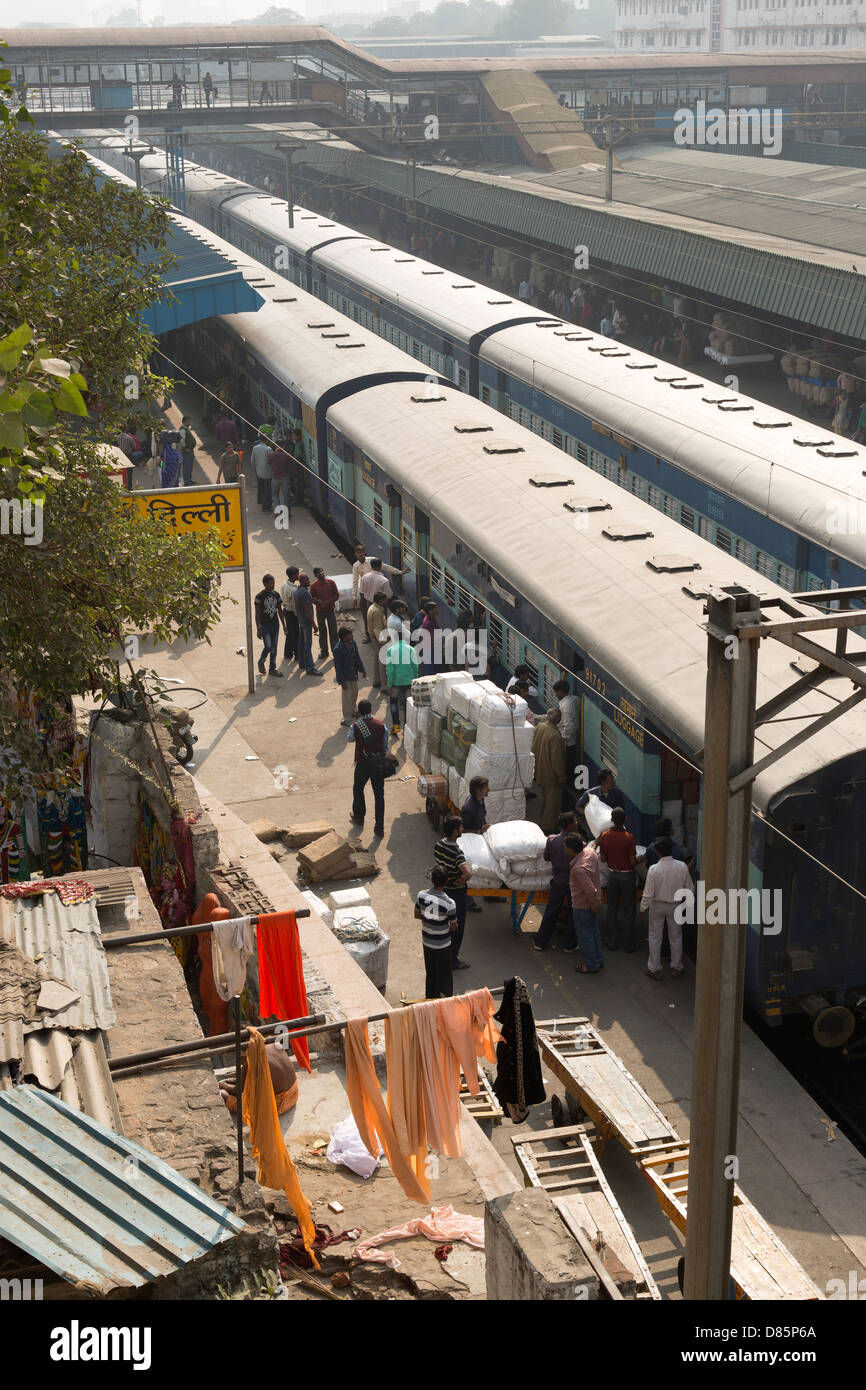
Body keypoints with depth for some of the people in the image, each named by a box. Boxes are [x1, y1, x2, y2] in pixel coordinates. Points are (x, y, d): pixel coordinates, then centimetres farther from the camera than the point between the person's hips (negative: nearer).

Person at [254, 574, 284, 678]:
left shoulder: (276, 594, 6)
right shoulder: (259, 596, -10)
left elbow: (280, 611, 13)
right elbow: (257, 613, -9)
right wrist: (258, 629, -14)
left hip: (275, 625, 5)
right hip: (264, 626, -5)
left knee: (274, 647, 7)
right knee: (268, 646, -12)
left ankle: (272, 669, 15)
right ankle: (261, 662, 15)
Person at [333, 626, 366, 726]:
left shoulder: (352, 643, -5)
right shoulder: (338, 649, -28)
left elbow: (357, 657, 9)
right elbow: (338, 666, -22)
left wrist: (362, 670, 8)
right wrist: (341, 682, -20)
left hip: (354, 674, 8)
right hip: (345, 677, -8)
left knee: (354, 693, 25)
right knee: (347, 697, 4)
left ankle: (352, 711, 49)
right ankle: (346, 719, 19)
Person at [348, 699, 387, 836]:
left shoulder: (355, 726, -13)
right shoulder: (381, 725, -7)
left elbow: (350, 738, 8)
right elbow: (385, 744, 2)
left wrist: (355, 721, 12)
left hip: (363, 764, -2)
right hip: (379, 763, 2)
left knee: (358, 789, 24)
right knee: (379, 794, 6)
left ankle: (359, 816, 39)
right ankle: (379, 826, 5)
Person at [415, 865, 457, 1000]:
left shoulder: (421, 895, -16)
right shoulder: (449, 903, -27)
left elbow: (417, 915, 0)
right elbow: (453, 927, -14)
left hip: (427, 942, 4)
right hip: (443, 944, -4)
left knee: (430, 973, 23)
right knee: (444, 975, 15)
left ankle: (430, 1000, 37)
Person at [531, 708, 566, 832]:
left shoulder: (539, 726, -8)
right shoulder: (555, 736, -31)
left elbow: (534, 748, 8)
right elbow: (556, 760, -25)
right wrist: (561, 778, -13)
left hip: (540, 770, 8)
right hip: (551, 775, -8)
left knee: (545, 798, 25)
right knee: (553, 802, 7)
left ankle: (543, 821, 39)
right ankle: (548, 828, 15)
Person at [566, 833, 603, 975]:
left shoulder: (578, 869, -34)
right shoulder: (590, 852, -10)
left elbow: (590, 889, -30)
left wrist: (595, 904, -17)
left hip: (582, 906, -8)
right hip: (593, 903, 8)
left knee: (584, 935, 9)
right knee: (594, 931, 22)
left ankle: (591, 966, 22)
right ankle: (598, 960, 36)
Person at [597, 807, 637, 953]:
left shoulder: (604, 835, -9)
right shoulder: (629, 838, -19)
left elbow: (602, 858, -2)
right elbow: (633, 861, -16)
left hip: (613, 874, 3)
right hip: (627, 874, -3)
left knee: (612, 909, 15)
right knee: (628, 911, 8)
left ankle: (612, 942, 21)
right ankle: (628, 944, 13)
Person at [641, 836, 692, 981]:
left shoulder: (654, 869, -24)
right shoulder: (682, 867, -17)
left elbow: (648, 894, -17)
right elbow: (689, 888, -5)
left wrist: (643, 907, 0)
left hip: (657, 905, -2)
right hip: (675, 905, 2)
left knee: (655, 937, 14)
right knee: (676, 937, 18)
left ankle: (654, 969, 22)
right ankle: (676, 968, 29)